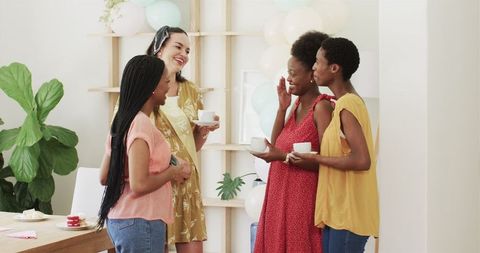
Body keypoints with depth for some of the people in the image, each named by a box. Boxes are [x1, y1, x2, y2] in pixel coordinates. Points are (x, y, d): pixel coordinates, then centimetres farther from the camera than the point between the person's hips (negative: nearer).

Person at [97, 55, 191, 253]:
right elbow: (139, 185, -23)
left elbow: (104, 177, 14)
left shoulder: (122, 123, 11)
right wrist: (172, 172, -7)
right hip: (140, 222, -9)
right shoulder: (141, 124, -16)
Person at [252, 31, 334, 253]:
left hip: (303, 196, -8)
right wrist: (282, 107, 2)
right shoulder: (297, 104, 11)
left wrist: (283, 156, -22)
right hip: (281, 193, 8)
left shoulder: (321, 107, -13)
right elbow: (276, 144, 9)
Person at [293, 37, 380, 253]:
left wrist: (315, 159, -13)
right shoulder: (347, 102, 14)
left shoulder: (347, 105, -16)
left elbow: (361, 160, -23)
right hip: (339, 210, 9)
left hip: (348, 213, -9)